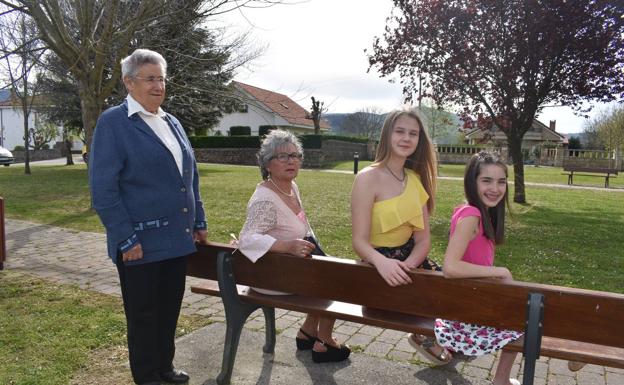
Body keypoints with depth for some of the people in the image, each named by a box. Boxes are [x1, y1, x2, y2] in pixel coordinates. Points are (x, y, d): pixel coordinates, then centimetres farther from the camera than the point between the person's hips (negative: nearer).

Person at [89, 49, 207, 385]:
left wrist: (198, 222, 13)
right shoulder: (112, 122, -8)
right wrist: (126, 239, -16)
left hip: (177, 238, 6)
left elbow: (190, 177, 17)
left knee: (169, 310, 17)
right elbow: (103, 189, -13)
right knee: (143, 315, 10)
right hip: (141, 243, -6)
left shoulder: (172, 123, 12)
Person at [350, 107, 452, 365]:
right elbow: (359, 240, -17)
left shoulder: (416, 178, 7)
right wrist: (382, 262, -38)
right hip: (380, 263, -6)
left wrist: (407, 266, -19)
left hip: (410, 259, 7)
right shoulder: (368, 178, -13)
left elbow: (423, 239, 2)